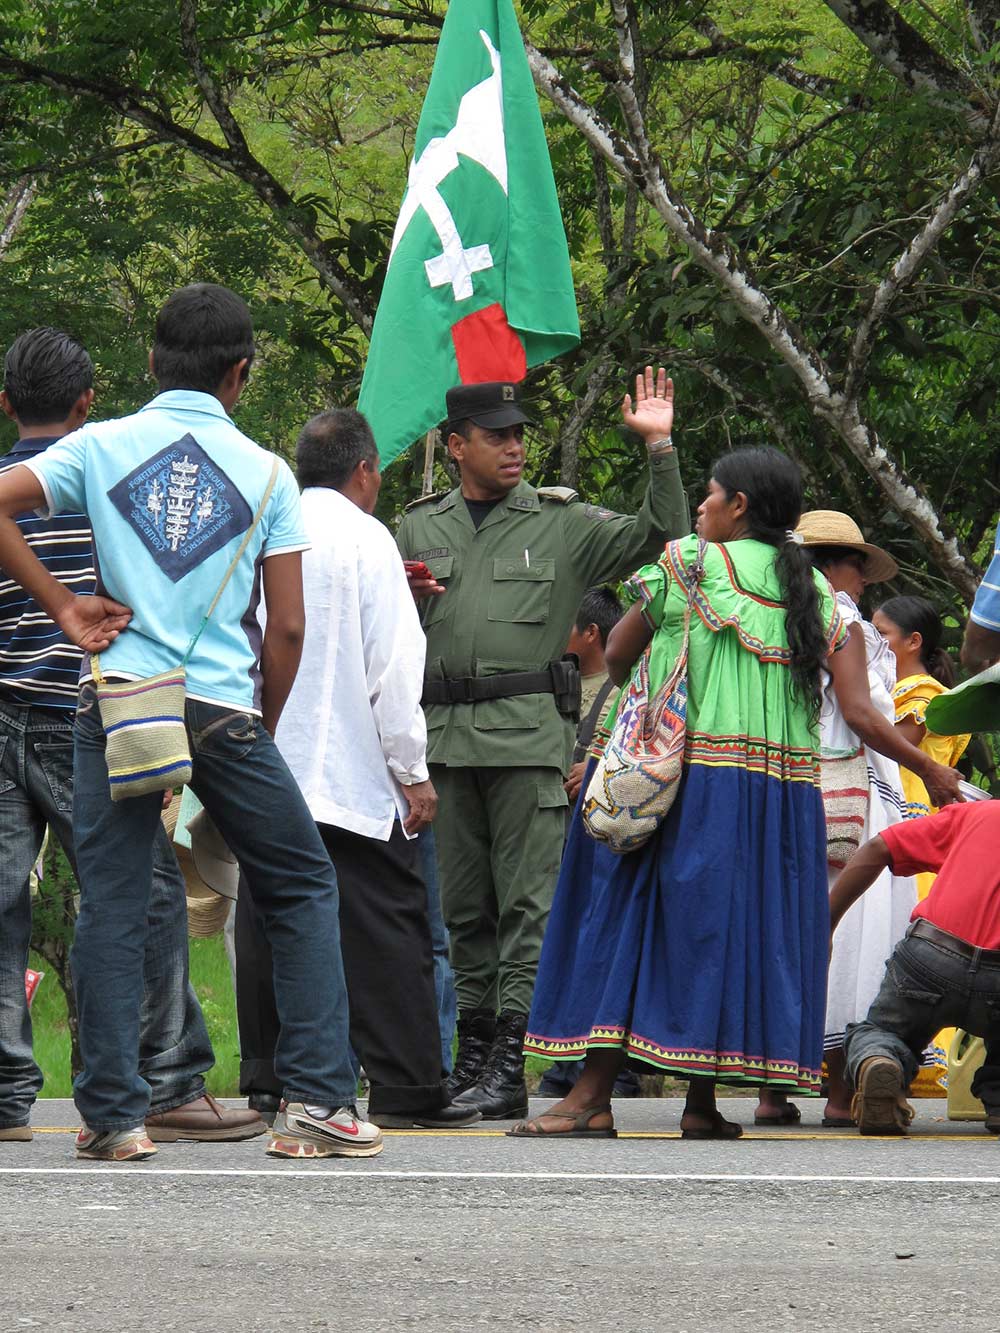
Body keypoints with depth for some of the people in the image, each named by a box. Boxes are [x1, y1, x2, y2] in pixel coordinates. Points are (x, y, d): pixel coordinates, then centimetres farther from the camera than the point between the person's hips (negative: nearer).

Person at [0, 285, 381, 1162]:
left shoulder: (101, 448, 4)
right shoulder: (266, 474, 4)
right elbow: (287, 629, 2)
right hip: (224, 710, -1)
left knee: (111, 908, 5)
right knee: (303, 890, 12)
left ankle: (113, 1115, 1)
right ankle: (317, 1104, 6)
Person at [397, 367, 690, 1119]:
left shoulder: (562, 525, 7)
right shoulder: (420, 528, 16)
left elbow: (664, 537, 0)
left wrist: (660, 448, -8)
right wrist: (403, 597, 1)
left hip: (529, 732, -4)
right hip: (445, 737, 4)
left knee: (527, 901, -9)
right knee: (463, 905, 8)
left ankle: (511, 1064, -14)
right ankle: (474, 1049, 15)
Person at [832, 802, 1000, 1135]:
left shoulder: (970, 812, 16)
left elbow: (876, 850, 10)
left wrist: (822, 927, 13)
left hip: (929, 957, -1)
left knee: (876, 1031, 27)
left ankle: (876, 1062, -8)